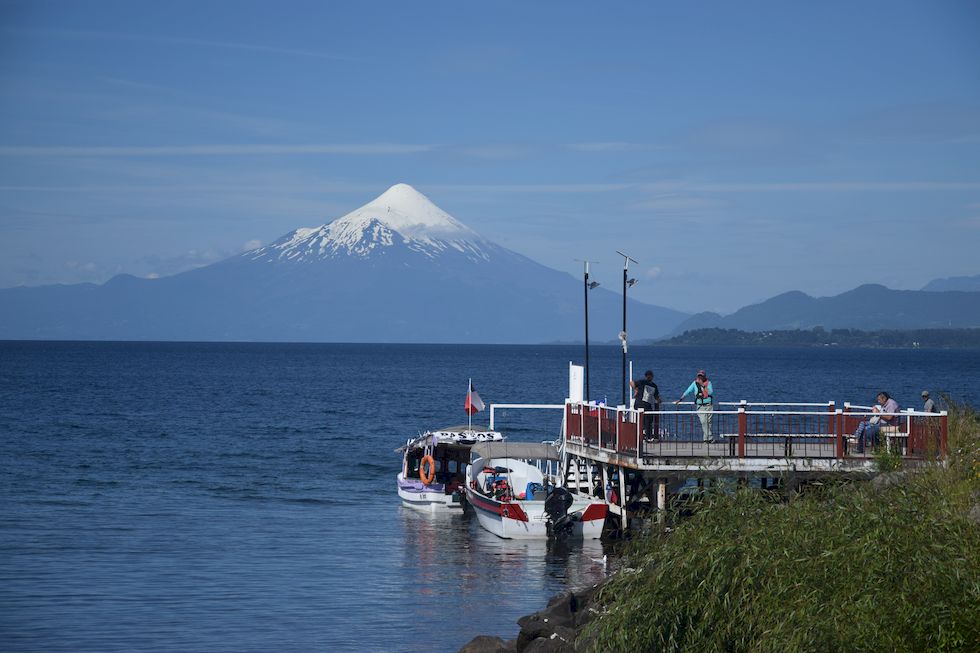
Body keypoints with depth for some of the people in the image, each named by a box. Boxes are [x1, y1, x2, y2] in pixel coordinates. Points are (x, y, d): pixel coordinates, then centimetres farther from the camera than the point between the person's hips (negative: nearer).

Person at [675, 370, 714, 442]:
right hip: (700, 406, 0)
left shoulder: (708, 383, 3)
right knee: (703, 422, -12)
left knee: (708, 421, 3)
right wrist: (680, 399, 0)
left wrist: (703, 386, -15)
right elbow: (688, 391, 4)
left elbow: (711, 392, -10)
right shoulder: (695, 383, 5)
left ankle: (709, 438, 11)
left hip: (709, 405, 0)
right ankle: (706, 438, -13)